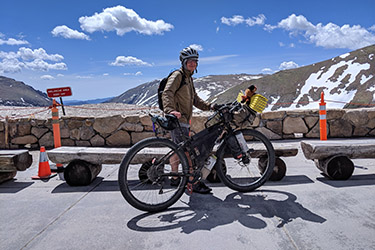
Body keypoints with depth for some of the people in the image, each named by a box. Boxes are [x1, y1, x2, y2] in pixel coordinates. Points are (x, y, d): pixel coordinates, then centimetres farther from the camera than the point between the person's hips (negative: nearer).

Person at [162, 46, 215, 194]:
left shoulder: (189, 78, 22)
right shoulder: (178, 75, -7)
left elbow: (195, 99, 23)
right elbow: (167, 93, -23)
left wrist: (209, 106, 9)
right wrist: (170, 110, -40)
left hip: (183, 120, 10)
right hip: (177, 120, -10)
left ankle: (175, 179, 27)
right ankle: (195, 183, -6)